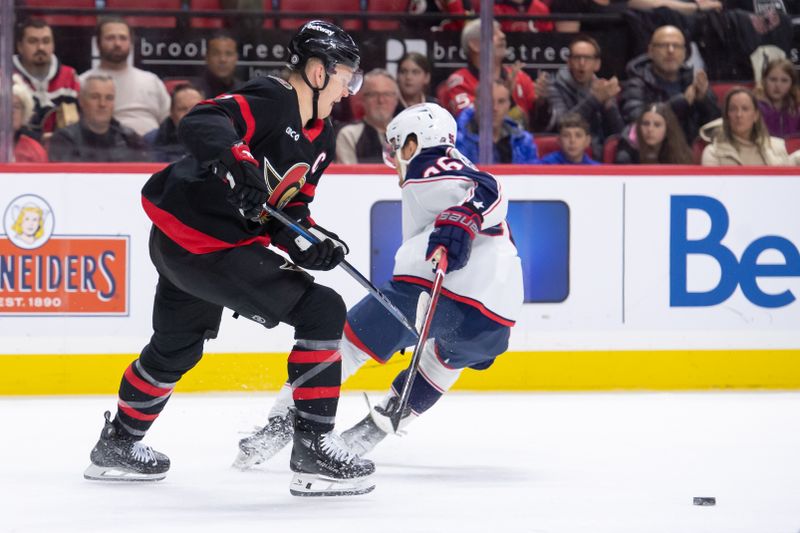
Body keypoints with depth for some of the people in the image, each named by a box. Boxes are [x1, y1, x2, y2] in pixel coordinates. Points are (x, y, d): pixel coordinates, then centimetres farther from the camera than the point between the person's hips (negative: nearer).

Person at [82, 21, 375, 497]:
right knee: (322, 311, -13)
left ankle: (119, 445, 52)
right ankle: (313, 449, -12)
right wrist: (237, 162, -48)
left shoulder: (321, 137, 12)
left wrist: (303, 238, -6)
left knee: (177, 348, 31)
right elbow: (202, 123, -32)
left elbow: (289, 206, 14)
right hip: (203, 246, -11)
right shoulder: (271, 101, -17)